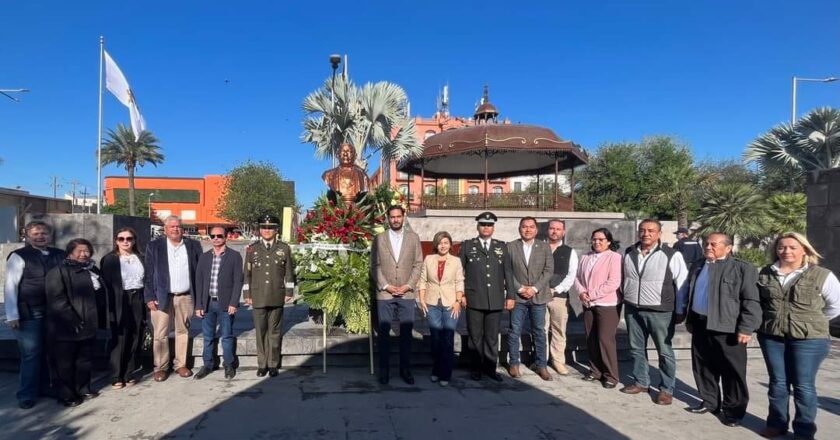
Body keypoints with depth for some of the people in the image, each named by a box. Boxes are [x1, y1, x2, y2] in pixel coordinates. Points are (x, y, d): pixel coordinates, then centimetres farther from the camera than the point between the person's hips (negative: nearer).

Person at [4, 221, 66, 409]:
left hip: (53, 312, 4)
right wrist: (12, 315, -12)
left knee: (49, 353, 13)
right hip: (29, 314, -4)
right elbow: (10, 286, -8)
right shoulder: (19, 257, -6)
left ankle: (45, 387, 27)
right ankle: (27, 395, 14)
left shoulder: (59, 255, 6)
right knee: (30, 354, 2)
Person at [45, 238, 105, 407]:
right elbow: (57, 299, -18)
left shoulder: (93, 271, 13)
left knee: (85, 360, 16)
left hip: (88, 326, 7)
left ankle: (83, 389, 30)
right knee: (66, 363, 4)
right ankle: (67, 395, 15)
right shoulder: (58, 271, -9)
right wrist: (72, 320, -21)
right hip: (66, 328, -7)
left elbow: (101, 296, 20)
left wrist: (100, 319, 15)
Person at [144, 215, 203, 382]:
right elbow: (148, 274, 0)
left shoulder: (193, 246, 6)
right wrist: (150, 297, -7)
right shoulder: (154, 246, 3)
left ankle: (181, 364, 20)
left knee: (183, 331, 9)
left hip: (186, 297, 2)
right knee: (160, 334, 1)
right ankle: (161, 367, 12)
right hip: (162, 297, -1)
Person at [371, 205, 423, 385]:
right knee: (383, 333, 4)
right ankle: (383, 369, 13)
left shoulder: (413, 237, 7)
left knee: (406, 333, 4)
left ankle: (405, 368, 15)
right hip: (384, 293, 0)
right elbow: (375, 265, 3)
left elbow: (418, 264, 4)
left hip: (407, 293, 1)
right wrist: (386, 286, -8)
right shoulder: (379, 238, 6)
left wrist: (408, 285, -7)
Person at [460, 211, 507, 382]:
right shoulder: (467, 246, 6)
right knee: (475, 336, 6)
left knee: (492, 336, 7)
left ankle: (490, 367, 19)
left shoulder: (502, 246, 10)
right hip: (474, 299, -1)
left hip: (496, 300, 1)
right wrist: (460, 294, -2)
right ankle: (476, 368, 18)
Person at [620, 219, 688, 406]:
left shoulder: (671, 255, -10)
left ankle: (667, 389, 17)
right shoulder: (629, 253, 4)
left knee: (665, 352, 5)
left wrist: (680, 311, -6)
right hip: (633, 310, 5)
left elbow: (682, 284, -7)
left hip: (660, 312, -5)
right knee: (636, 348, 14)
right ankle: (640, 382, 30)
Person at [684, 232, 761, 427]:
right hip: (701, 325, 6)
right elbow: (689, 294, 20)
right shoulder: (697, 267, 14)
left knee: (732, 371, 3)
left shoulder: (742, 268, -6)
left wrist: (746, 329, -16)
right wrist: (690, 320, 17)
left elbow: (751, 301, -11)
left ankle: (734, 410, 16)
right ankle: (709, 401, 29)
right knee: (703, 367, 14)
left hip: (727, 328, -6)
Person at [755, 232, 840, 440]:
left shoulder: (822, 275, -6)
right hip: (771, 336, 3)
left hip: (809, 338, -3)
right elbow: (757, 300, 17)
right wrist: (772, 319, 12)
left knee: (803, 385, 2)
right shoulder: (765, 274, 4)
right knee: (777, 382, 12)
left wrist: (812, 321, 5)